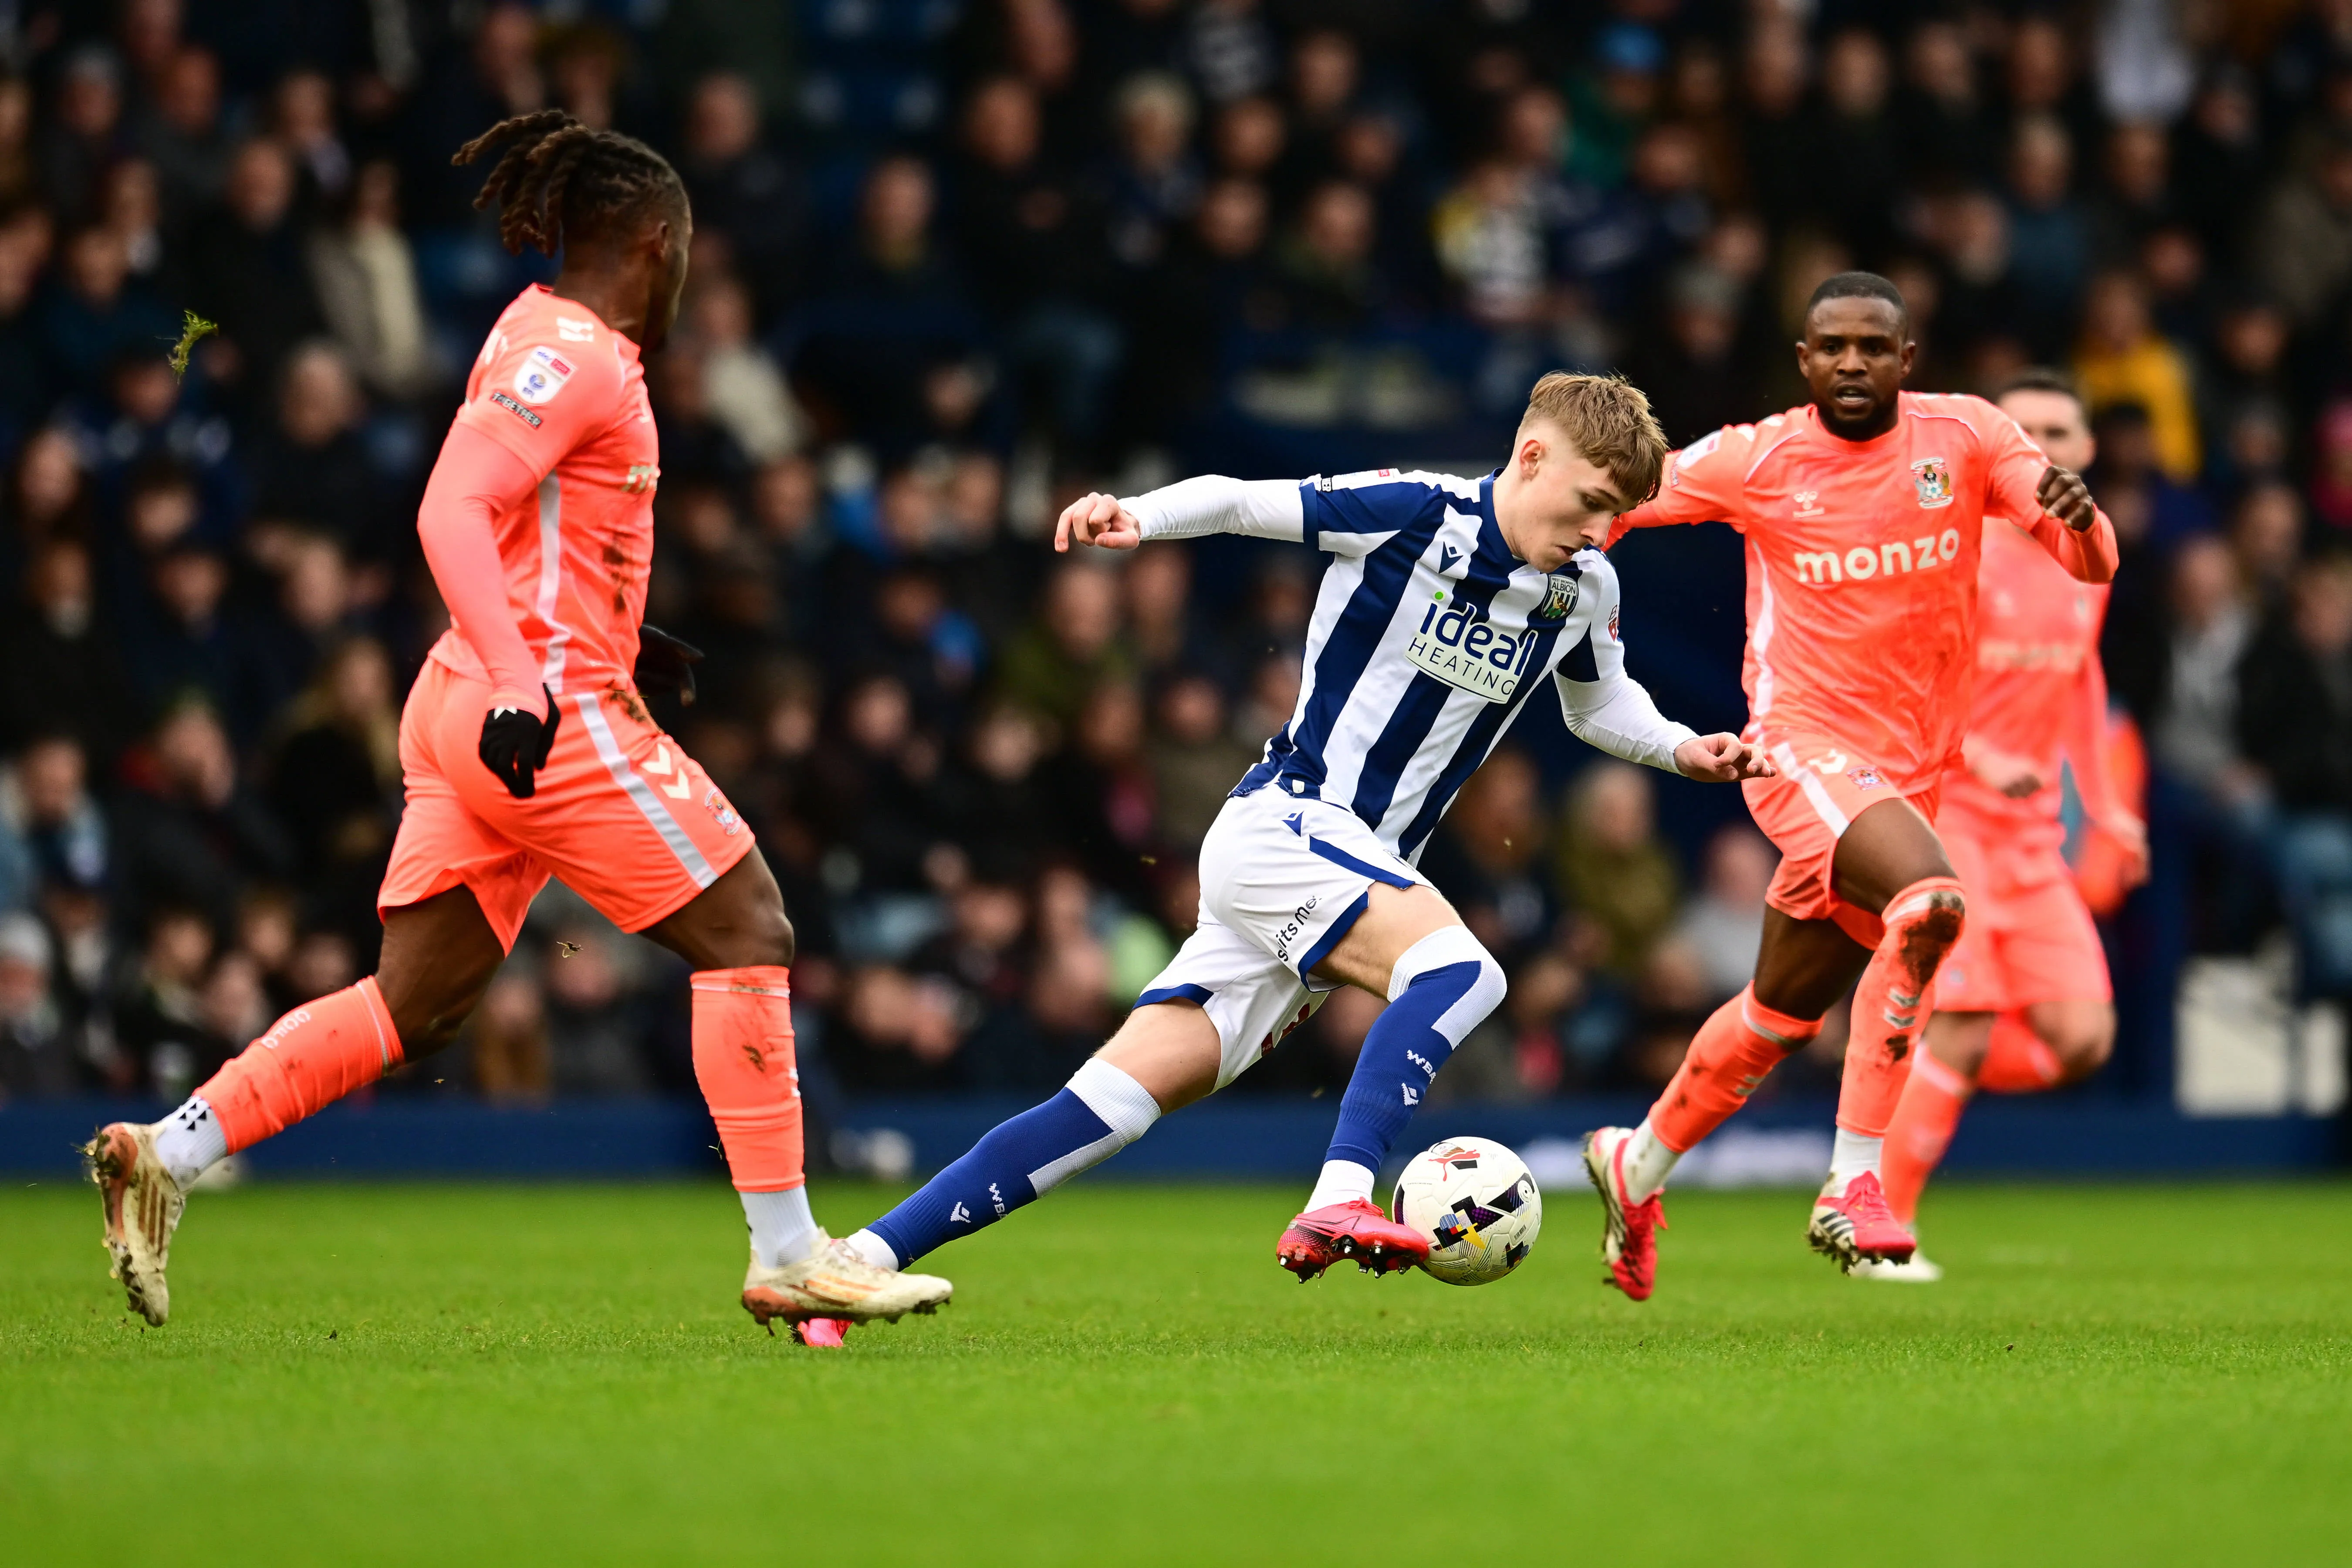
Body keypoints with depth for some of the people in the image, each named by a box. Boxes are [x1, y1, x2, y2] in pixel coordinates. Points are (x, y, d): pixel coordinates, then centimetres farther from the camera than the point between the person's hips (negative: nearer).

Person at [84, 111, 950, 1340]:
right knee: (746, 930, -3)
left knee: (416, 1003, 9)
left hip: (468, 715, 10)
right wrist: (521, 682, -32)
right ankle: (787, 1258, -2)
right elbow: (449, 514, -24)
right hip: (552, 714, -10)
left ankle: (165, 1155, 3)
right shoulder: (573, 357, -12)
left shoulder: (546, 338, 17)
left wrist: (616, 642, 29)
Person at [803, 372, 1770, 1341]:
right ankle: (1338, 1205, -40)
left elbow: (1598, 704, 28)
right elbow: (1238, 502, -5)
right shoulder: (1416, 514, -11)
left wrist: (1683, 749, 10)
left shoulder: (1585, 588, 9)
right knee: (1459, 970, -31)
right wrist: (1135, 519, -23)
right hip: (1285, 821, -6)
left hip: (1362, 864, 6)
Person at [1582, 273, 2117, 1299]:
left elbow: (2092, 565, -8)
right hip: (1803, 747, -4)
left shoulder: (1964, 438, -2)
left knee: (1784, 1014, 16)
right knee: (1930, 900, -31)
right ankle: (1855, 1191, -26)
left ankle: (1638, 1166, 40)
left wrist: (2078, 515, -29)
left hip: (1910, 768, 4)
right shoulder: (1755, 461, -5)